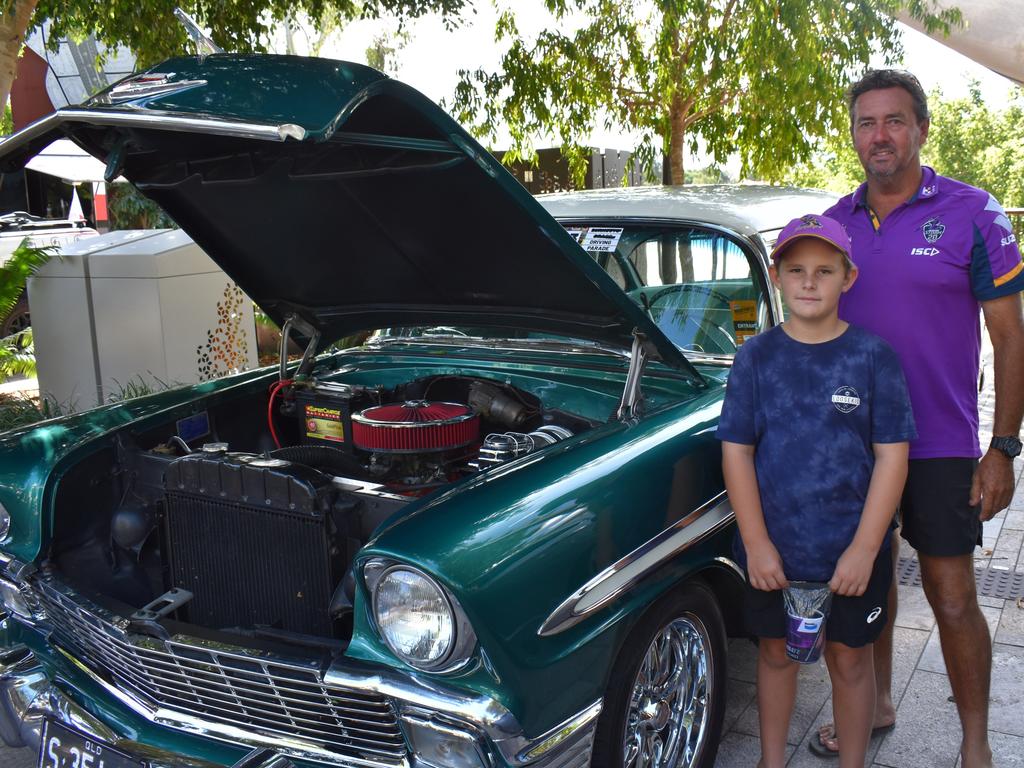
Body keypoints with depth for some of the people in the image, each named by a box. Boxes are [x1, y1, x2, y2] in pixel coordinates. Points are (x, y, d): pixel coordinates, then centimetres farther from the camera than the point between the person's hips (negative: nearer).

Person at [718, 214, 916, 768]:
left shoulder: (873, 357, -6)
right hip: (773, 549, 1)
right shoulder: (757, 357, -3)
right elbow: (736, 452, -4)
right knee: (776, 651, 18)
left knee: (849, 658, 14)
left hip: (852, 552, -1)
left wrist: (864, 549, -13)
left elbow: (892, 456, -7)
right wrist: (756, 544, -9)